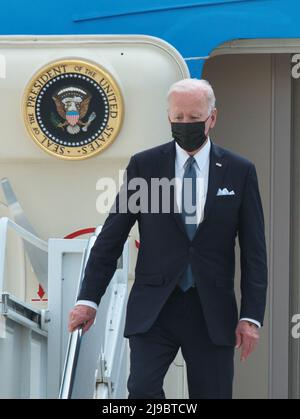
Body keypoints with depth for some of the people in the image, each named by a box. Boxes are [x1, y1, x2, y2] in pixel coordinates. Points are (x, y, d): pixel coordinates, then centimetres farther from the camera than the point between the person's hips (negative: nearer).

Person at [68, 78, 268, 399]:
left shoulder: (240, 171, 3)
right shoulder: (143, 165, 3)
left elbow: (254, 252, 3)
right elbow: (110, 238, 5)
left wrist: (251, 317, -4)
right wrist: (88, 300, -1)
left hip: (212, 312, 1)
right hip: (153, 309, 0)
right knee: (142, 388, -20)